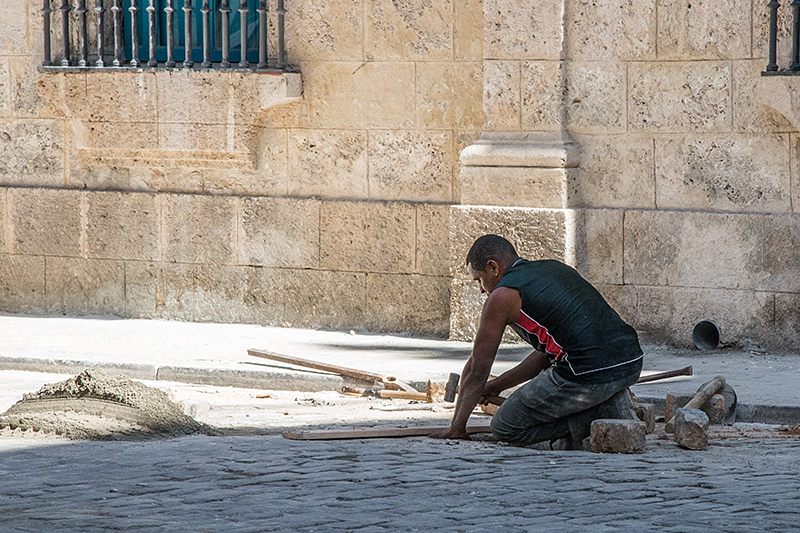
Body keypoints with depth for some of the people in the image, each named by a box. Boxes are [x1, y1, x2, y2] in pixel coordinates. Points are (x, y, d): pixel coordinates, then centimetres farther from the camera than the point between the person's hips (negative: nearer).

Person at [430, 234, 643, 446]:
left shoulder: (502, 296, 2)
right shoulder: (556, 269, 25)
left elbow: (477, 370, 9)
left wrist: (455, 428, 20)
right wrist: (496, 386, 39)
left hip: (589, 378, -8)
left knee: (505, 428, 9)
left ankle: (587, 420, -4)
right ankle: (610, 405, 13)